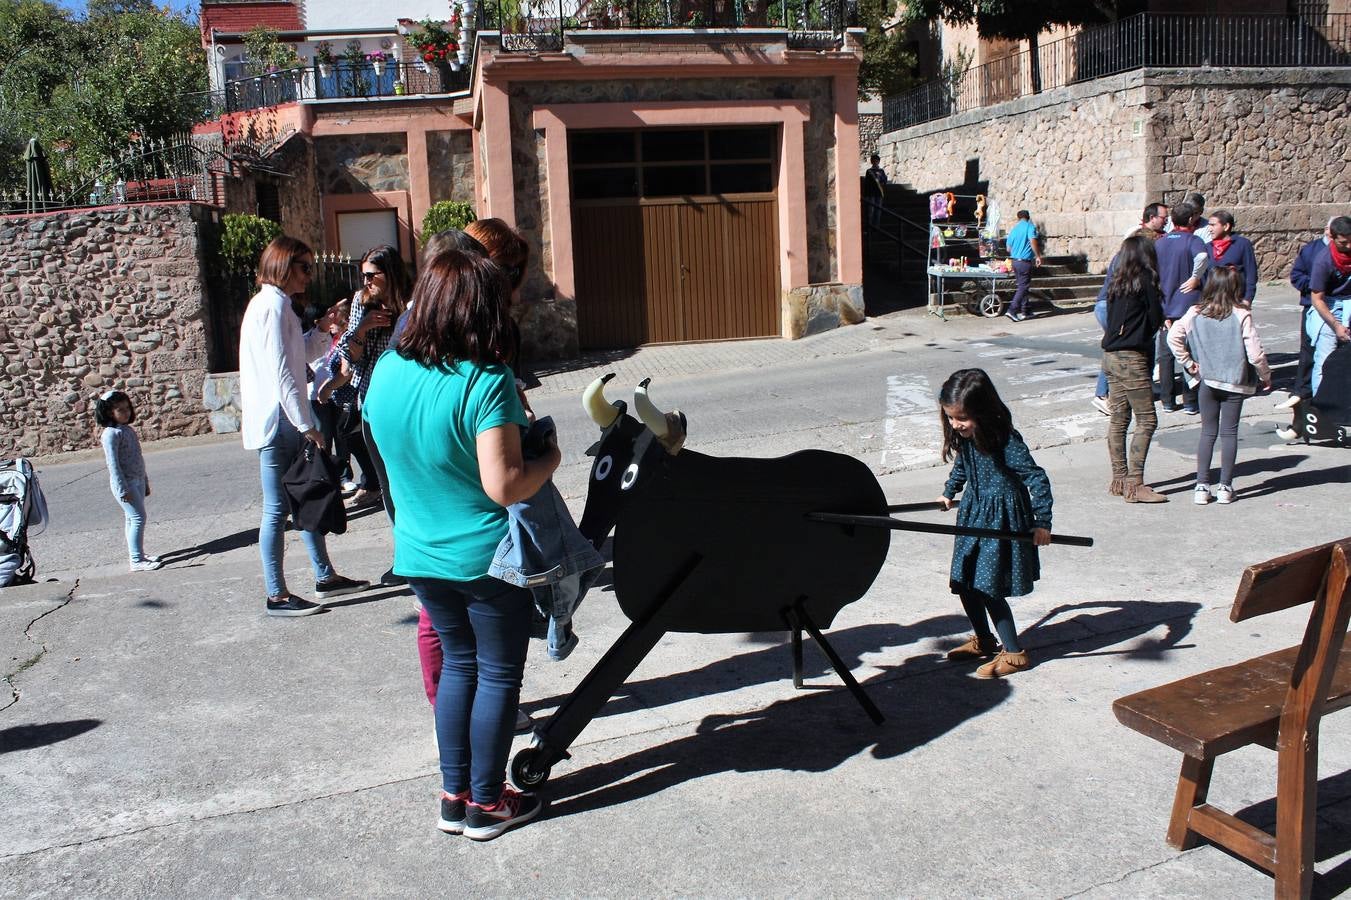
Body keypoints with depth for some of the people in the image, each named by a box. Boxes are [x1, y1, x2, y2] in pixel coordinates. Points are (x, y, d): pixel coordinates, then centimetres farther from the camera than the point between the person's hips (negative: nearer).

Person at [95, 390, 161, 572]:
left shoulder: (128, 430, 12)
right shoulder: (111, 434, -14)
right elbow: (113, 463, -18)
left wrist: (145, 482, 21)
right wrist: (123, 489, -21)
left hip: (137, 481, 8)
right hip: (124, 483, -8)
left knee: (133, 519, 14)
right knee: (138, 517, -10)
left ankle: (137, 554, 21)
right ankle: (137, 561, -8)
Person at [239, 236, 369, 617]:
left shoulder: (271, 303, 17)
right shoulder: (274, 305, -14)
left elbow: (296, 357, 22)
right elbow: (282, 374, -21)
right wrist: (306, 425, -20)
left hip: (283, 422, 10)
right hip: (277, 422, -10)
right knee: (277, 508, -3)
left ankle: (324, 577, 24)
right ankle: (277, 595, 5)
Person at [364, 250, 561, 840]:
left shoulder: (386, 372, -3)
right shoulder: (486, 382, -23)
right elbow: (504, 485, -28)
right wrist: (549, 458, -8)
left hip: (421, 555, 6)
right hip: (488, 556, -6)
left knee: (458, 662, 21)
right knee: (498, 674, 11)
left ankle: (454, 797, 29)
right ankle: (487, 803, 23)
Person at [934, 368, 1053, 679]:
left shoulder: (1005, 440, -22)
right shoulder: (964, 437, 0)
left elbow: (1037, 478, -21)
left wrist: (1042, 523, -22)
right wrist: (949, 493, 33)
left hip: (1001, 519, -8)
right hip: (973, 514, 8)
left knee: (988, 587, -7)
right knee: (963, 582, 11)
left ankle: (1014, 653, 7)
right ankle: (983, 640, 32)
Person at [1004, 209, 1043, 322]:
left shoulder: (1013, 229, 13)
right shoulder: (1030, 226, -6)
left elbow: (1008, 248, 17)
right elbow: (1033, 241, -21)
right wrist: (1038, 256, -14)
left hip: (1014, 261, 7)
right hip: (1025, 261, -7)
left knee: (1021, 286, 14)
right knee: (1023, 287, -5)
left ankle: (1025, 311, 18)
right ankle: (1012, 310, -15)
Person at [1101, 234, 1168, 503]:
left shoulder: (1116, 282, 10)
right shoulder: (1145, 281, -9)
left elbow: (1110, 317, 11)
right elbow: (1156, 319, -4)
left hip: (1111, 356, 8)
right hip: (1132, 359, -8)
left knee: (1119, 419, 12)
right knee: (1146, 420, -4)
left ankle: (1119, 479, 17)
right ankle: (1135, 484, -6)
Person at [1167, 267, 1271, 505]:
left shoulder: (1195, 314, -3)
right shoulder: (1242, 316, -11)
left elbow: (1173, 336, -10)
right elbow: (1255, 353, -13)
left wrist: (1187, 363, 0)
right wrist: (1265, 376, 3)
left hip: (1206, 381, 2)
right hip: (1235, 382, -2)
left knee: (1208, 432, 10)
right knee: (1229, 432, 6)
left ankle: (1202, 486, 7)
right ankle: (1225, 487, 8)